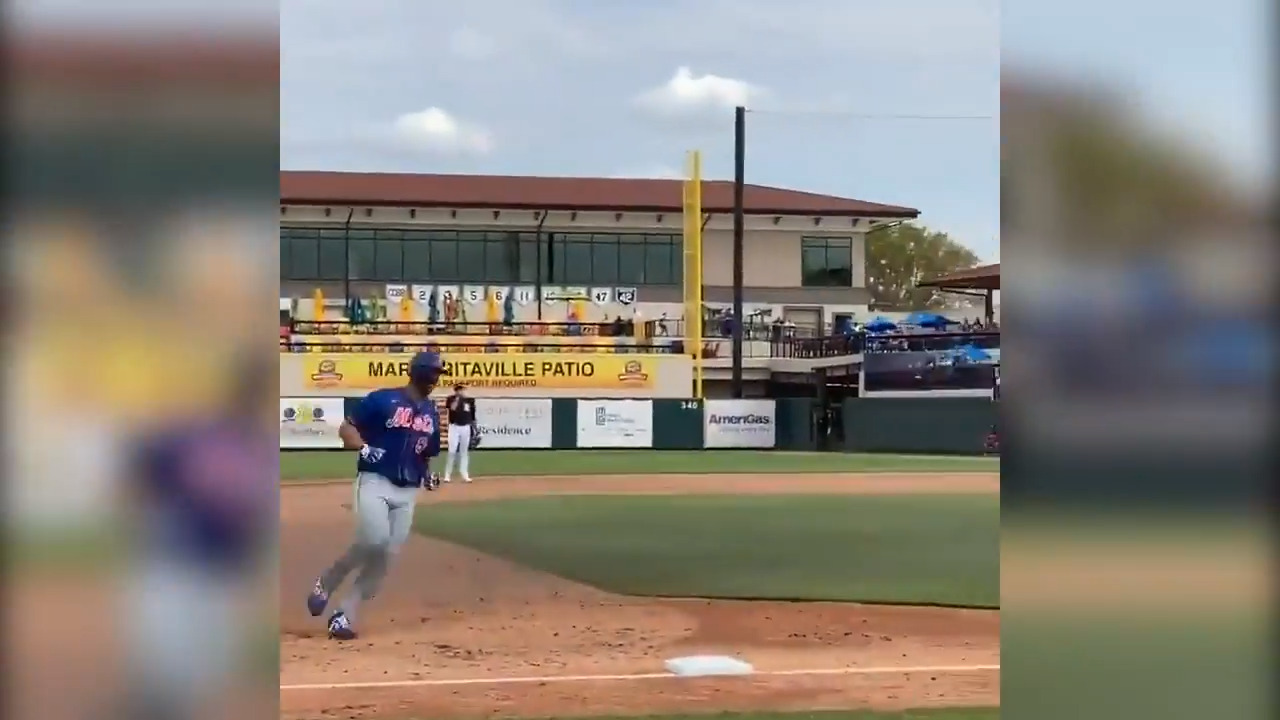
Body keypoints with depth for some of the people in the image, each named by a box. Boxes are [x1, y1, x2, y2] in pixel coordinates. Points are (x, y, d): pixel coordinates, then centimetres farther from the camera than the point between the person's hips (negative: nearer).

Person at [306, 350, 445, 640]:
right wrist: (363, 448, -21)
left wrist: (427, 474, 5)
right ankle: (326, 582, 0)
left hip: (407, 492, 6)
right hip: (375, 482, -6)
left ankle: (344, 614, 5)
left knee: (386, 556, -3)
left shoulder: (431, 413, 14)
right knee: (373, 541, -26)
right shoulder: (382, 399, -5)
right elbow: (346, 428, -3)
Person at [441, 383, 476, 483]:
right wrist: (457, 398, -22)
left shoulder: (469, 400, 8)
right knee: (452, 451, -10)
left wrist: (475, 429, 12)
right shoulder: (452, 399, -2)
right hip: (454, 427, -4)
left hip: (466, 428, 4)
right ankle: (447, 475, -2)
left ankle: (465, 475, 11)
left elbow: (472, 416, 13)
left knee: (464, 452, 8)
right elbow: (452, 408, -24)